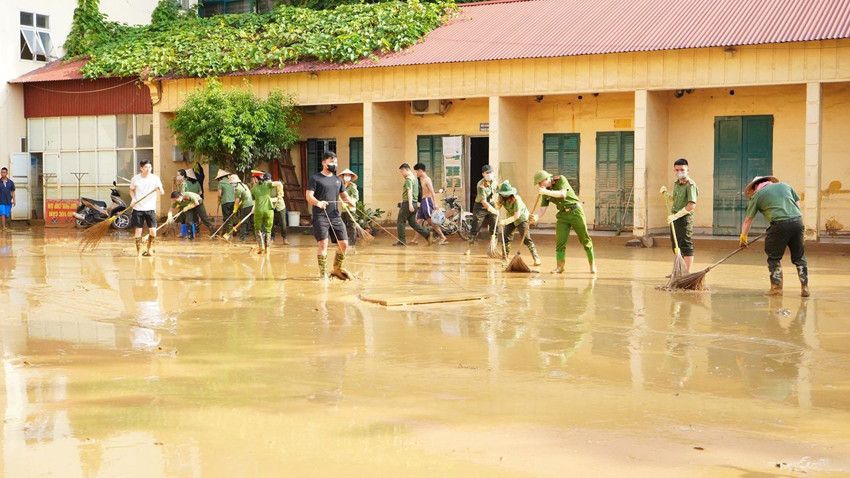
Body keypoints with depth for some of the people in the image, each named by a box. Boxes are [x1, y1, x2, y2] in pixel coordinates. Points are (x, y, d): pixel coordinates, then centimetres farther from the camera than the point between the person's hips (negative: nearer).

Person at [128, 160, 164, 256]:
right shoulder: (135, 179, 0)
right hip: (138, 208, 0)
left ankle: (149, 248, 21)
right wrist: (133, 198, -3)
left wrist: (160, 190, -29)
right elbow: (131, 190, 15)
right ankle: (138, 250, 13)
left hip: (150, 208, 0)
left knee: (153, 231, -4)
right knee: (138, 230, 0)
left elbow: (162, 192, -5)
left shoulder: (155, 178, -2)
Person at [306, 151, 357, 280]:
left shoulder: (338, 180, 18)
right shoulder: (315, 178, 0)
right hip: (320, 216, -6)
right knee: (323, 245, -10)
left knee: (344, 244, 4)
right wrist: (317, 203, -30)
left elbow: (344, 195, 22)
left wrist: (349, 201, -2)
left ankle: (336, 269, 23)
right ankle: (323, 274, -3)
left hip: (335, 216, 6)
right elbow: (309, 196, -9)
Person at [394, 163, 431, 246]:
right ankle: (427, 234, 0)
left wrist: (410, 204, -32)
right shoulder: (414, 178, 19)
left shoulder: (408, 179, -11)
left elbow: (409, 192, -23)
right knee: (412, 222, 11)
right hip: (414, 203, 9)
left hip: (408, 203, -9)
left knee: (400, 222, -1)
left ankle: (401, 241, -1)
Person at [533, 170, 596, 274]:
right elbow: (543, 209, -1)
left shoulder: (561, 179, -11)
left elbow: (562, 194, -27)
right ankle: (559, 266, 0)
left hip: (575, 211, -5)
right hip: (562, 215, 5)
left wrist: (547, 192, -35)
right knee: (560, 241, -6)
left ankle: (592, 264, 11)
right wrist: (537, 217, -22)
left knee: (585, 239, 0)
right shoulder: (545, 192, 4)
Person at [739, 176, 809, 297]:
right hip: (797, 220, 4)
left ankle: (776, 287, 9)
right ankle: (804, 287, 13)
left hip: (780, 223, -4)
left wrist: (743, 237, 28)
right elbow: (798, 204, 23)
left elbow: (748, 219, 18)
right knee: (799, 256, 15)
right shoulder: (784, 185, 23)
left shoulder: (757, 195, 12)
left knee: (774, 257, 11)